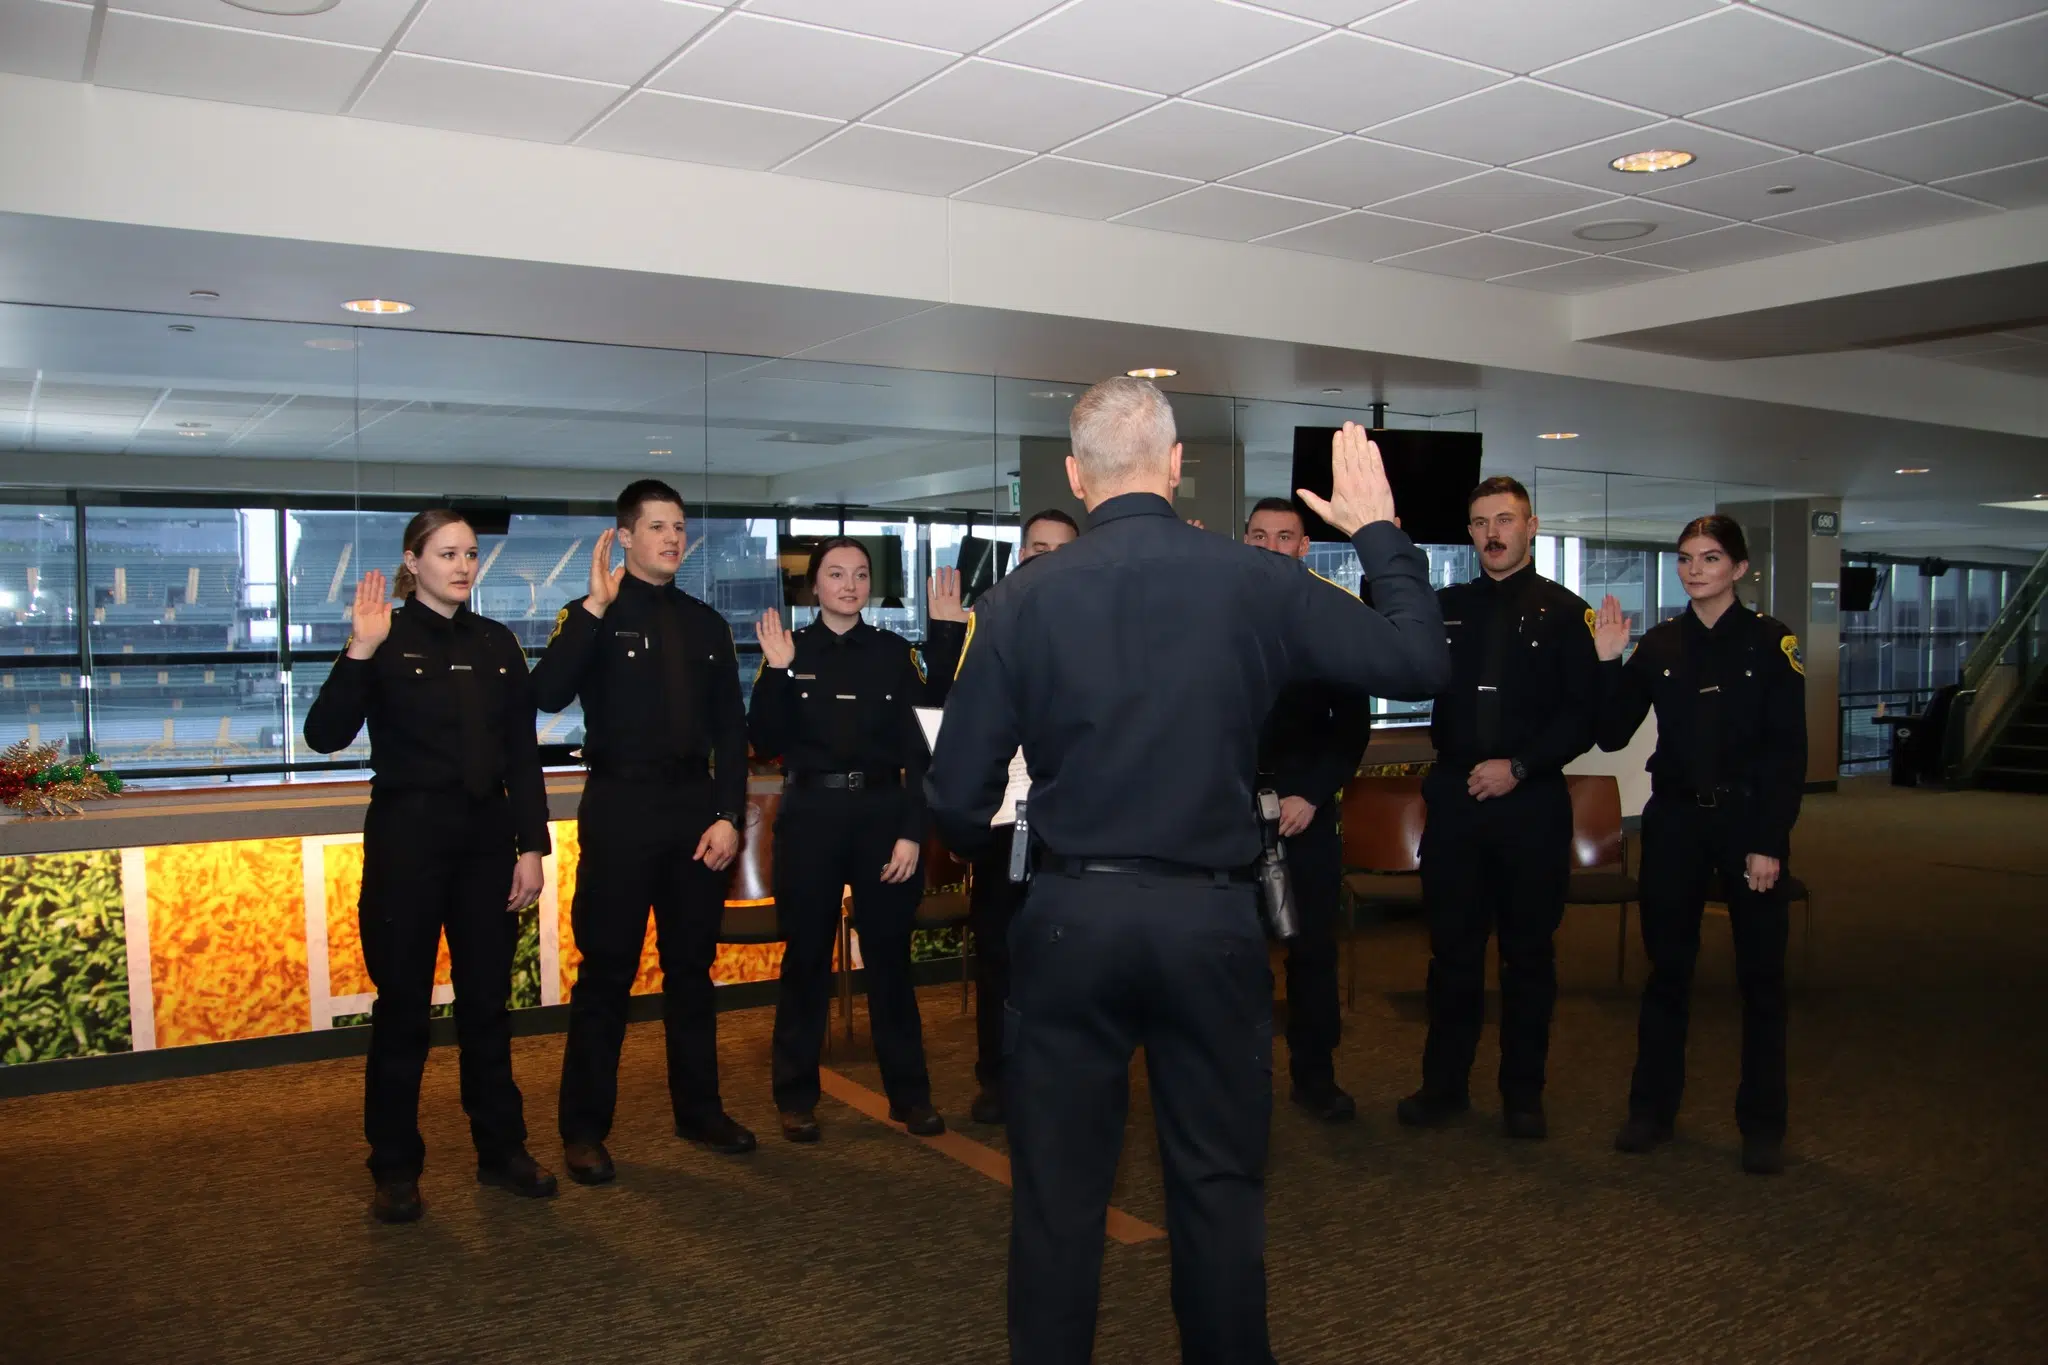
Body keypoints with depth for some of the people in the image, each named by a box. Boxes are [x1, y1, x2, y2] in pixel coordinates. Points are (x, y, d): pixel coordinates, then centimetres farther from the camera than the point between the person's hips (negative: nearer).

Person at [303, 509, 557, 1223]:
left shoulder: (497, 643, 8)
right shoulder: (387, 639, -4)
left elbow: (522, 754, 8)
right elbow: (325, 735, -16)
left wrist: (531, 846, 3)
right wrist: (360, 650, -26)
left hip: (487, 837, 4)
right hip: (407, 836, -4)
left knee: (488, 1002, 12)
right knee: (402, 1006, 5)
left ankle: (501, 1149, 24)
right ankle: (395, 1169, 18)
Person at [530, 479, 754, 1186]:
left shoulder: (706, 623, 11)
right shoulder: (593, 617, -1)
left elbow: (730, 728, 10)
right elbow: (547, 695, -20)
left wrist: (729, 815, 0)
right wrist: (594, 607, -23)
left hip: (696, 806, 4)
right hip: (621, 808, -4)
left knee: (692, 964, 12)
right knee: (607, 969, 1)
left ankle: (699, 1109, 25)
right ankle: (584, 1130, 12)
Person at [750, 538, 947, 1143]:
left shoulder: (894, 652, 3)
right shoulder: (789, 650, 3)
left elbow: (918, 748, 0)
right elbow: (767, 744, -5)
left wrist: (911, 831, -8)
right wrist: (776, 672, -16)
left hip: (882, 812, 0)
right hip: (811, 816, 0)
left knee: (890, 953, 6)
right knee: (806, 956, 7)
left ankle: (909, 1092, 18)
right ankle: (797, 1097, 19)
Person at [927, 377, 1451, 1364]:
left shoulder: (1019, 600, -7)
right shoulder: (1252, 581, -7)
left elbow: (958, 794, -6)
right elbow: (1419, 663, -1)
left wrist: (970, 842, 18)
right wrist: (1378, 531, 12)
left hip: (1069, 919, 0)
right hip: (1211, 918, 1)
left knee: (1060, 1183, 12)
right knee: (1220, 1180, 15)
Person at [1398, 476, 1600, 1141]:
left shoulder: (1564, 612, 1)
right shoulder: (1446, 607, 11)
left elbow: (1584, 714, -3)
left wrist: (1519, 766, -13)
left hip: (1532, 800, -2)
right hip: (1454, 796, 3)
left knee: (1529, 949, 7)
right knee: (1452, 944, 8)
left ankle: (1523, 1092, 20)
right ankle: (1445, 1083, 20)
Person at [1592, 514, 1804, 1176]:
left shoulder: (1771, 642, -4)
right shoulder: (1660, 644, 4)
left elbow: (1789, 752, -6)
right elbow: (1611, 736, 2)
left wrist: (1769, 842, -12)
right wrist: (1608, 663, -11)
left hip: (1748, 819, -2)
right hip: (1675, 819, 3)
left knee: (1760, 973, 4)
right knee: (1667, 966, 9)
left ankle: (1762, 1126, 16)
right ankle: (1652, 1109, 20)